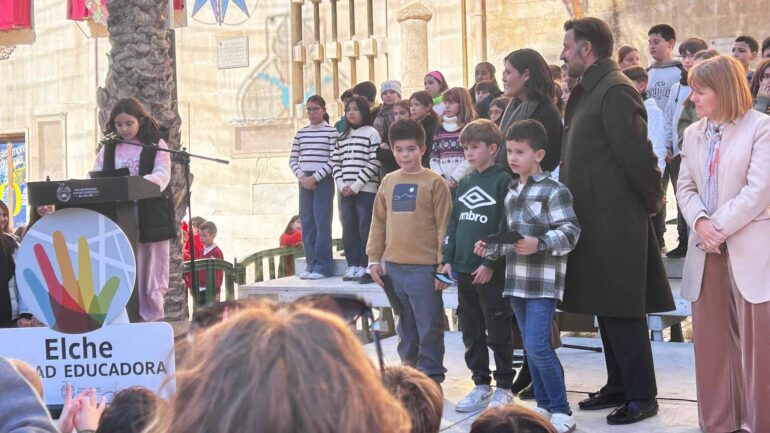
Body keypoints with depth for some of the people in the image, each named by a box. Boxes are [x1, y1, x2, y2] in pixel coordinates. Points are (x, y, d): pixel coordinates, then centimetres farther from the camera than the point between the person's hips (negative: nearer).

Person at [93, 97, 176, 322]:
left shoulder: (156, 145, 3)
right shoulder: (109, 148, 14)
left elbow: (162, 174, -12)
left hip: (151, 217, -2)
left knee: (151, 275, 0)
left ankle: (153, 319, 7)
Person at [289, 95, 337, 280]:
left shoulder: (331, 132, -2)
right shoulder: (301, 133, 12)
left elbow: (333, 160, -8)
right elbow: (293, 159, 12)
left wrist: (315, 177, -13)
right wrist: (301, 176, -5)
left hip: (324, 181, -5)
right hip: (304, 181, 5)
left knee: (321, 221, -8)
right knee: (306, 223, 4)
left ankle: (323, 265, -5)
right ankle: (311, 264, 9)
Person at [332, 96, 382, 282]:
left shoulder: (371, 133, -1)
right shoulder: (343, 136, 17)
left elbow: (374, 163, -9)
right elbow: (335, 162, 12)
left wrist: (355, 186, -13)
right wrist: (341, 185, -3)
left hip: (366, 190, -6)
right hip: (345, 191, 6)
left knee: (365, 229, -4)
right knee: (348, 229, 5)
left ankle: (364, 266, 0)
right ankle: (353, 265, 10)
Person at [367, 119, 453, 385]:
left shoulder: (434, 183, -5)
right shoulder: (389, 182, 10)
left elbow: (444, 226, -7)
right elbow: (379, 222, 13)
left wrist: (443, 263, -11)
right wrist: (375, 258, 8)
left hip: (424, 268, -5)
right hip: (393, 267, 5)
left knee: (429, 329, 1)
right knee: (406, 328, 16)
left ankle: (431, 378, 10)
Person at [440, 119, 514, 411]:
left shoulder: (503, 181, -8)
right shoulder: (465, 183, 12)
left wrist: (490, 263, -16)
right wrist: (448, 258, 7)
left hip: (492, 271, -7)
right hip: (464, 269, 7)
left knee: (498, 332, 3)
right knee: (471, 333, 12)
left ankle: (503, 388, 13)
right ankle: (481, 385, 22)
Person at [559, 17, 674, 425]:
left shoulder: (615, 90, -17)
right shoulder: (589, 91, 14)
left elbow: (637, 152, -20)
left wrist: (651, 200, -9)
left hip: (616, 220, -10)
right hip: (595, 218, 10)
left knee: (622, 310, -3)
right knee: (607, 308, 15)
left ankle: (641, 395, 5)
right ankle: (618, 386, 25)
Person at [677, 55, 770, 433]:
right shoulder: (693, 133, 15)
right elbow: (685, 187, 11)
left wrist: (720, 228, -14)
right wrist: (700, 222, -9)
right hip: (706, 249, 6)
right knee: (711, 339, 8)